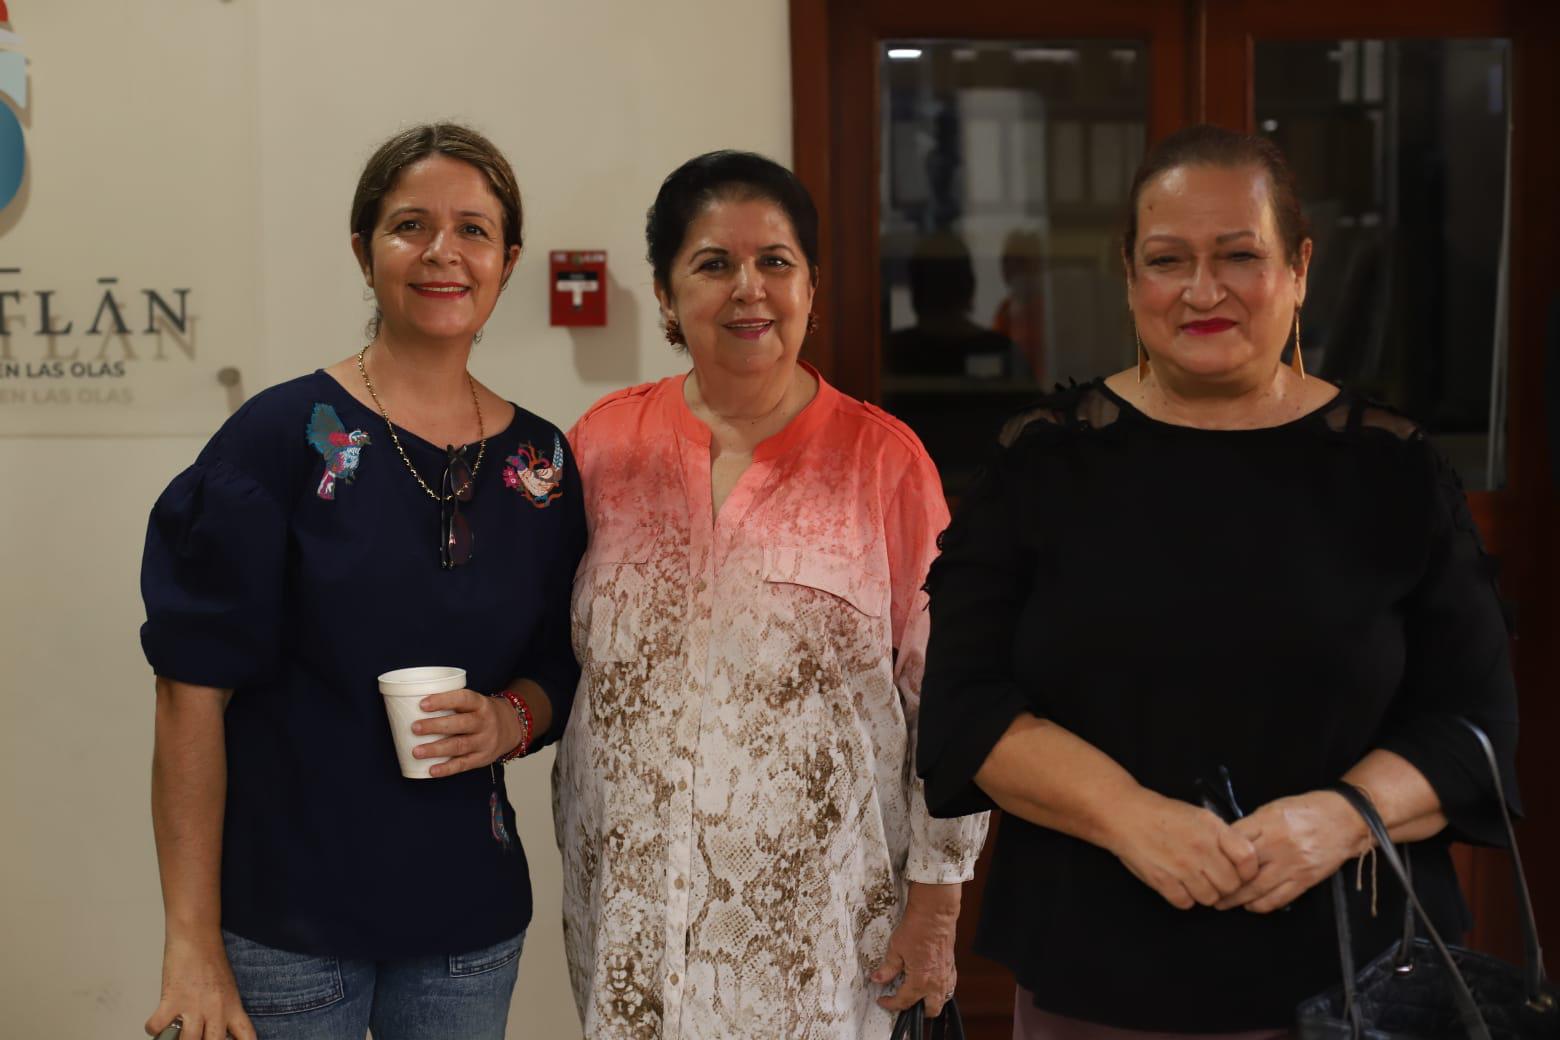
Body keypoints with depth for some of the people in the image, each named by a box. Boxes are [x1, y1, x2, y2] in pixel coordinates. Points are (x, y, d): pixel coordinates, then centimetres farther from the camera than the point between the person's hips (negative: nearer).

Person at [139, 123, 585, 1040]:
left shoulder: (542, 461, 2)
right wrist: (193, 945, -14)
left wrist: (513, 718, -11)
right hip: (286, 920, -3)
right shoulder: (283, 438, -9)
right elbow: (194, 690, -11)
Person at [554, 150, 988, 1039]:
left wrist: (936, 903, -4)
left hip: (819, 919, -2)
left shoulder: (885, 459, -6)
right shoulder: (603, 443, 1)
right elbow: (560, 659, 11)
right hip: (631, 913, 2)